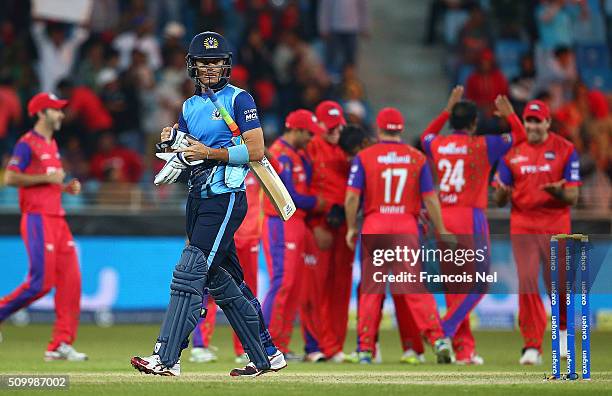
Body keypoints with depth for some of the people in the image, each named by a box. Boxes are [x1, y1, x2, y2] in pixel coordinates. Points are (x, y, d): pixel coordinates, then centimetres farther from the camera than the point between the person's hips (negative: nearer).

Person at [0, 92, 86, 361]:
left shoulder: (52, 144, 19)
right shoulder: (27, 144, -8)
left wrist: (66, 187, 11)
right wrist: (47, 177, -17)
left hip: (57, 218, 9)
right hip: (37, 218, -9)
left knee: (70, 281, 1)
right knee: (41, 281, -13)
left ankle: (61, 345, 2)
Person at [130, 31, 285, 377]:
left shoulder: (239, 100, -5)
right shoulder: (190, 107, 17)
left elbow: (256, 151, -13)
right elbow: (182, 160, 18)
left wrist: (210, 153, -19)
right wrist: (171, 143, -4)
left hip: (226, 200, -8)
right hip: (198, 201, 8)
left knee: (189, 273, -15)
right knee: (221, 280, 11)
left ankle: (168, 358, -19)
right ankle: (267, 355, 19)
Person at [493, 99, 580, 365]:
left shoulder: (565, 150, -1)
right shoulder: (512, 152, 6)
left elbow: (572, 198, -3)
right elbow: (500, 201, 6)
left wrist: (558, 191, -25)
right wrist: (502, 192, -17)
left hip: (556, 226, -1)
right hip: (523, 227, 1)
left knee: (558, 283, 4)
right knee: (527, 283, -8)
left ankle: (562, 329, 34)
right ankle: (532, 347, -5)